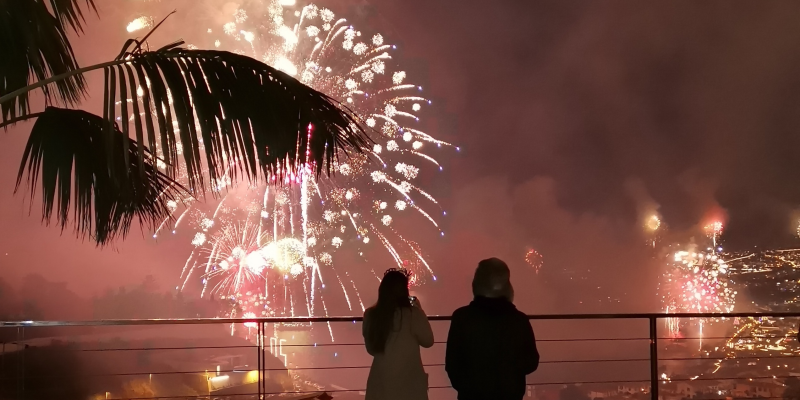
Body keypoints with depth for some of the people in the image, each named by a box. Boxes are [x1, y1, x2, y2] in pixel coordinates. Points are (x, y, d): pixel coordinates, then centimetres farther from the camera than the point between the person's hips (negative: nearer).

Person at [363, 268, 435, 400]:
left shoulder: (371, 315, -2)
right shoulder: (413, 314, -14)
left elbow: (371, 348, 9)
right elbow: (428, 341, 2)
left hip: (380, 382, 3)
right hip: (408, 383, -3)